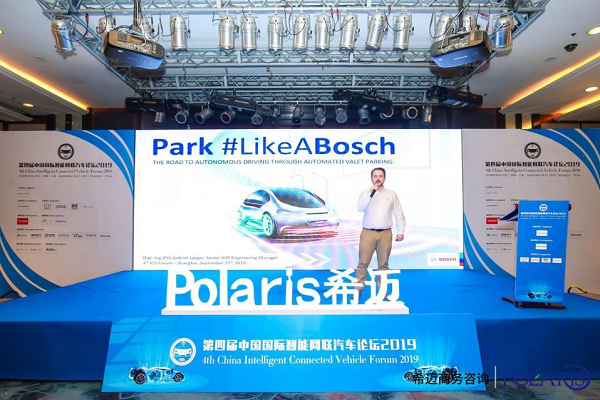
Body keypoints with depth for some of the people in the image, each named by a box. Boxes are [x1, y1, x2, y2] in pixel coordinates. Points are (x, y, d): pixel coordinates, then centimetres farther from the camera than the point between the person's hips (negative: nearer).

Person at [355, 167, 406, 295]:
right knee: (363, 262, 0)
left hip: (385, 233, 1)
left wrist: (400, 231, 3)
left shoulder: (392, 194, 8)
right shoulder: (366, 193, 5)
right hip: (368, 233, -1)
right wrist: (371, 193, -18)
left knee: (383, 264, 8)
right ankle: (358, 289, 8)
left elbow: (399, 213, 9)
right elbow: (360, 208, -12)